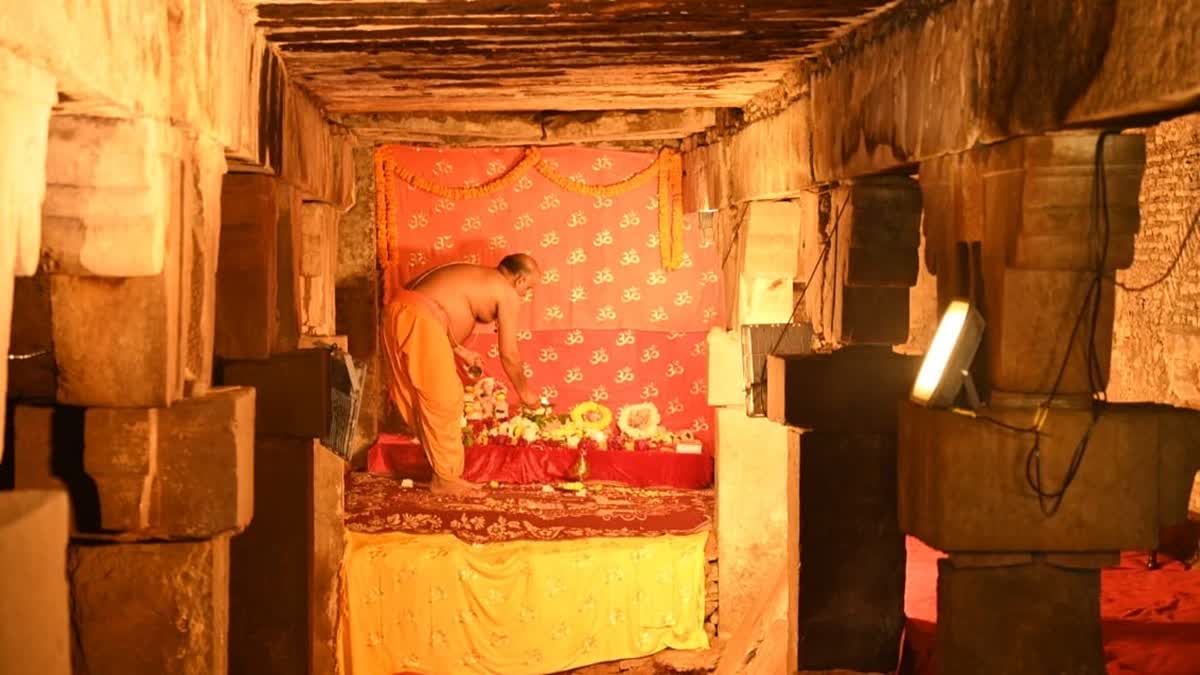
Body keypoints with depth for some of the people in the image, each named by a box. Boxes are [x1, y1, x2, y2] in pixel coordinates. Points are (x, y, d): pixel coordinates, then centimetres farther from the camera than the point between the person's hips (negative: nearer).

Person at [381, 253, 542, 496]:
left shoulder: (473, 276, 29)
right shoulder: (507, 294, 5)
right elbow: (509, 354, 6)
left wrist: (459, 351, 34)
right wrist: (525, 393, 20)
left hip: (396, 310, 9)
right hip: (420, 318, -9)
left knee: (415, 394, 21)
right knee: (445, 400, -1)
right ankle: (446, 479, 4)